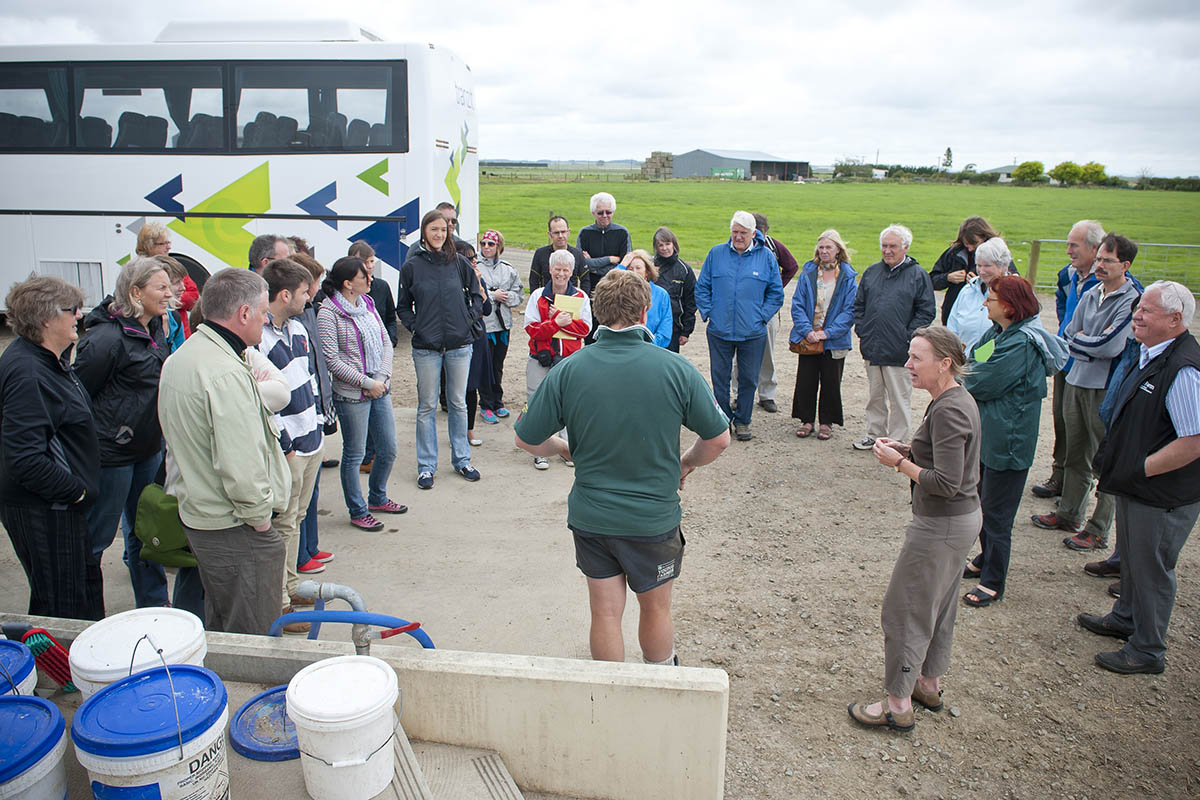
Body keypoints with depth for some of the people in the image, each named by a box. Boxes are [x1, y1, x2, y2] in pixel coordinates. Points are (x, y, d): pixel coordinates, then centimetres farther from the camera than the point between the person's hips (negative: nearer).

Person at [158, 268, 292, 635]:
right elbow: (241, 466, -28)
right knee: (252, 637, 3)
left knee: (218, 625, 24)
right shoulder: (227, 374, -25)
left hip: (195, 513, 10)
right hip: (234, 528, -10)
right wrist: (259, 518, -14)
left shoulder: (179, 357, 9)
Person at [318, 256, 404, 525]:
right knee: (354, 455, 6)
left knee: (388, 450, 15)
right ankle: (358, 511, 23)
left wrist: (382, 377, -5)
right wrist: (368, 383, -16)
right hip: (351, 395, -7)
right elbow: (332, 360, -17)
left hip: (380, 389, 7)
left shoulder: (368, 304, 8)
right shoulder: (329, 312, -13)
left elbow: (386, 342, 10)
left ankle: (378, 497, 38)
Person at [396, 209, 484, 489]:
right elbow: (403, 306, 7)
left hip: (460, 344, 1)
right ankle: (426, 466, 16)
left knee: (458, 403, 11)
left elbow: (477, 294, 13)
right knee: (427, 407, 5)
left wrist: (470, 319, 0)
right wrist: (415, 327, -6)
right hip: (426, 347, -1)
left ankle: (462, 459, 24)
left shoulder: (458, 262, 2)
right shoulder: (412, 266, 0)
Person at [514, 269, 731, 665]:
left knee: (605, 615, 15)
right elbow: (718, 439, -6)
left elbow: (527, 440, -4)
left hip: (590, 517, 1)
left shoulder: (568, 371, -12)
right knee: (656, 610, 20)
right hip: (655, 518, 0)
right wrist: (684, 464, 13)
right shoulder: (676, 368, -15)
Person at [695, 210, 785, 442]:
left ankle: (742, 421, 23)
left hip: (752, 333, 0)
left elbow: (776, 294, 7)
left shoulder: (767, 257, 1)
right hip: (719, 331, 1)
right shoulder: (716, 254, 3)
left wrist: (761, 316, -2)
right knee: (720, 378, 7)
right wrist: (708, 313, 0)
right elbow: (702, 288, 10)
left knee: (748, 379, 8)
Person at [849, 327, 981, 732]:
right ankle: (929, 683, 38)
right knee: (939, 604, 22)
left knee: (904, 610, 2)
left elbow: (946, 483, -27)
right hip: (962, 518, 10)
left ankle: (898, 704, 13)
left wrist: (899, 463, -18)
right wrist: (908, 449, 4)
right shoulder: (957, 399, 6)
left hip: (942, 526, -10)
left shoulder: (948, 411, -24)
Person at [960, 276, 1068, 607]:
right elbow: (970, 359, 9)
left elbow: (985, 384, -22)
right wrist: (973, 379, -11)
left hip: (1008, 439, -10)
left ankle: (993, 583, 13)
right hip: (988, 433, 10)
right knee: (985, 502, 22)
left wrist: (964, 379, -3)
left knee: (996, 512, 1)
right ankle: (986, 560, 39)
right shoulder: (999, 332, 7)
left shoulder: (1021, 343, -22)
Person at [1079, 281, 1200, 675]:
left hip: (1163, 497, -9)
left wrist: (1140, 469, -22)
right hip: (1135, 487, 9)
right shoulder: (1150, 354, 4)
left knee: (1151, 568, 7)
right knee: (1131, 557, 25)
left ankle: (1148, 650, 24)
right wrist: (1113, 459, 11)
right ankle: (1126, 618, 45)